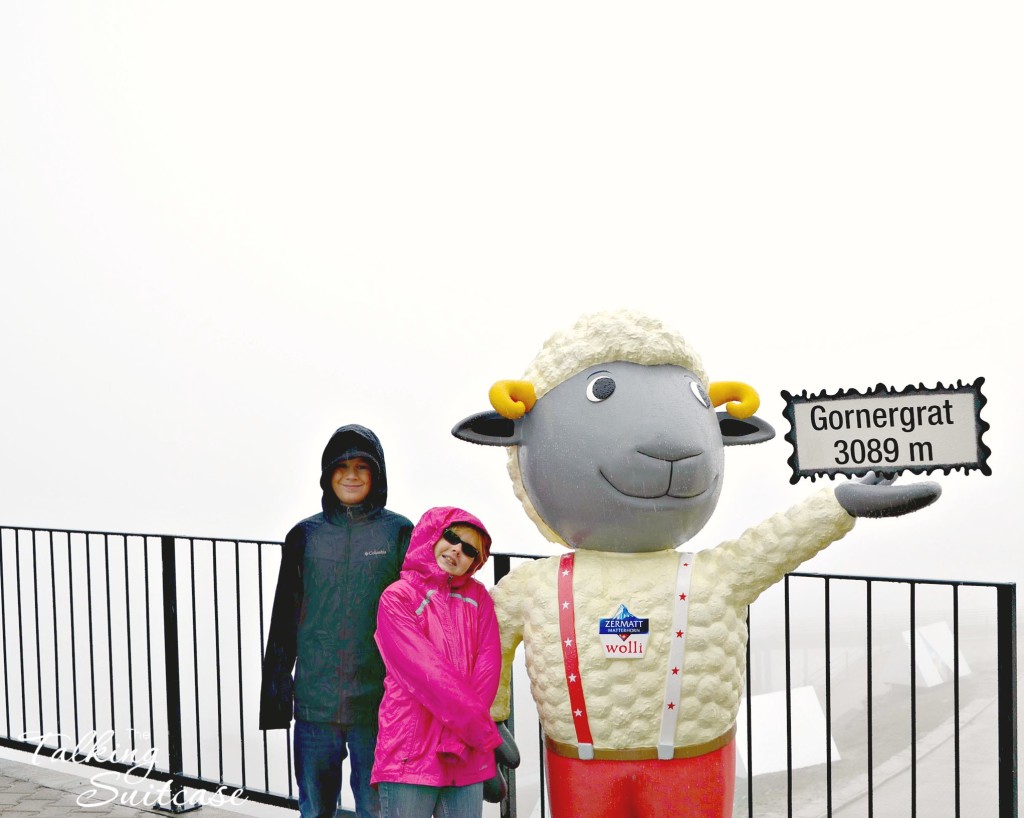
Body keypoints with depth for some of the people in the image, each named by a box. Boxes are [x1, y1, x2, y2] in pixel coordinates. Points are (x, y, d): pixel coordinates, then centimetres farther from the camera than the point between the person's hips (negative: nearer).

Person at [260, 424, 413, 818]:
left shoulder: (398, 533, 0)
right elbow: (285, 619, 12)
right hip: (314, 701, 2)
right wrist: (275, 689, 10)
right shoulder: (305, 535, 7)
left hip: (377, 702, -2)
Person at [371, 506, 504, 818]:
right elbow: (426, 672, -12)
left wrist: (464, 737, -12)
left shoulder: (477, 597, 11)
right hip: (410, 752, -4)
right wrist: (485, 732, -14)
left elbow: (488, 666, 0)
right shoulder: (397, 598, -3)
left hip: (468, 755, 4)